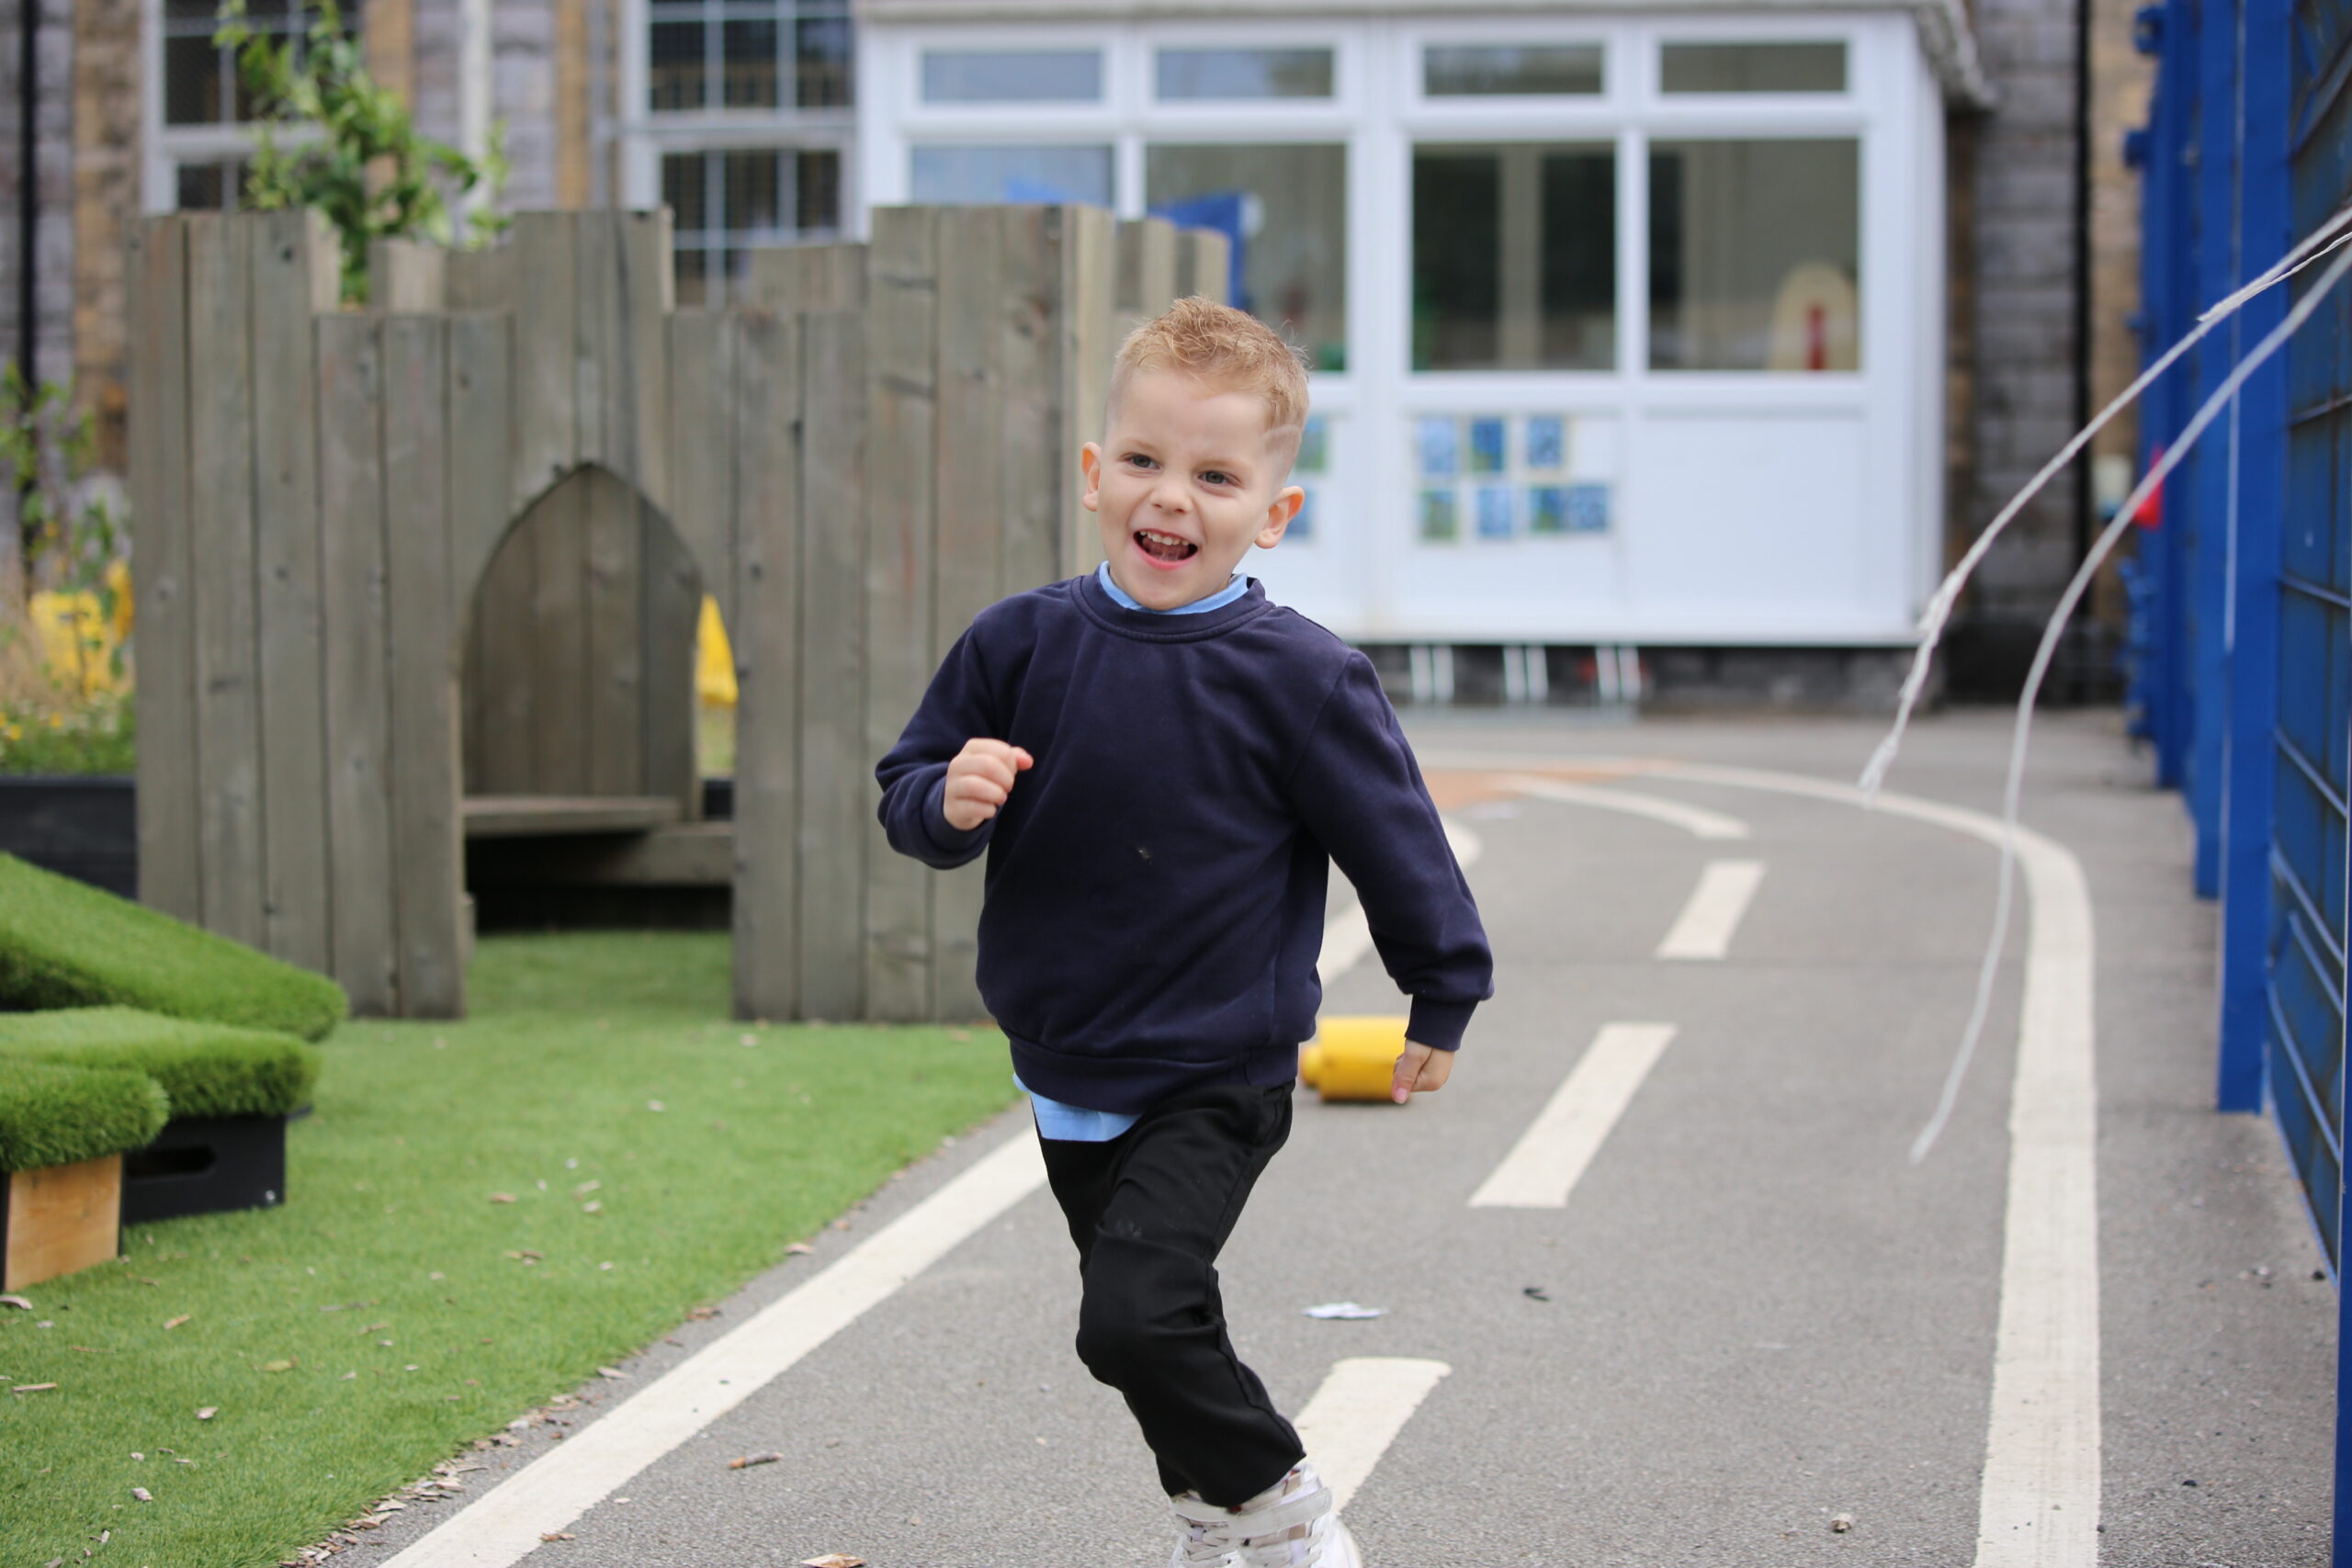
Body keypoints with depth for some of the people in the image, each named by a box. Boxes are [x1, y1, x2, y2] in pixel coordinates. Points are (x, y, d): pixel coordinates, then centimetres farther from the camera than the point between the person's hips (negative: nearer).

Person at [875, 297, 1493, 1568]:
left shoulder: (1296, 677, -15)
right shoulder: (1024, 644, -5)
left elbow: (1393, 837, -4)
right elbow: (907, 790, 4)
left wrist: (1444, 998, 5)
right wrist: (949, 802, -20)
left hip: (1214, 1087, -5)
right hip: (1067, 1076, 5)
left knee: (1134, 1317, -21)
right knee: (1154, 1324, 20)